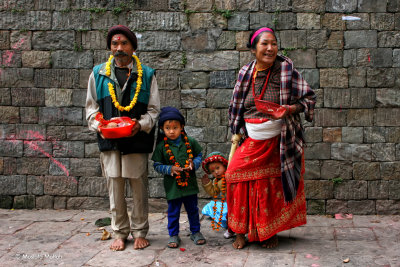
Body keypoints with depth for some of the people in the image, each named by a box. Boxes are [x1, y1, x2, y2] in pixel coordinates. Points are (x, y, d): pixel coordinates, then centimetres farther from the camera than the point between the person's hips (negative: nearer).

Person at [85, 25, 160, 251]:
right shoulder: (99, 74, 9)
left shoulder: (146, 75, 5)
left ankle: (140, 232, 20)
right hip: (109, 140, 2)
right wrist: (99, 126, -5)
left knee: (139, 188, 5)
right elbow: (92, 107, 13)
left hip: (137, 141, -1)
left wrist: (141, 124, -14)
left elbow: (154, 109, 4)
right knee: (115, 188, 7)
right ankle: (120, 233, 21)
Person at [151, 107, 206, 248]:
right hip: (172, 185, -2)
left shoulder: (190, 142, -3)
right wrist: (169, 169, -17)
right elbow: (157, 165, -2)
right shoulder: (161, 146, -7)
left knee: (193, 209, 15)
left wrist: (194, 164, -12)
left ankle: (195, 232, 32)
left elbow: (199, 155, 8)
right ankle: (173, 235, 24)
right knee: (173, 212, 8)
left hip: (190, 183, 2)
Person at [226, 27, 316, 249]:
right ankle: (242, 231, 11)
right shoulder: (245, 73, 4)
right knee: (238, 175, -7)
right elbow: (237, 106, 14)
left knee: (274, 186, 4)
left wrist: (289, 109, -22)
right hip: (252, 141, 3)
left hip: (280, 140, -2)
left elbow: (309, 98, -4)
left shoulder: (286, 69, -6)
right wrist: (237, 133, 10)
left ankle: (271, 232, 24)